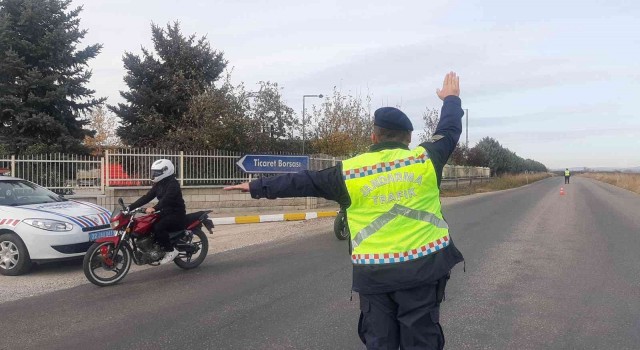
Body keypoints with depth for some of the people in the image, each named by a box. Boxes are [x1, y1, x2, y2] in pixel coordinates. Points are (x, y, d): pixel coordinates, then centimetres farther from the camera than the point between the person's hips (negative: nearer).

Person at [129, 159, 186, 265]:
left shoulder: (173, 184, -16)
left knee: (158, 227, -29)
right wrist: (130, 207, -1)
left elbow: (167, 199, -33)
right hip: (166, 212, 9)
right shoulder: (158, 185, 12)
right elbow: (147, 197, 8)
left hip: (176, 214, -9)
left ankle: (171, 251, -14)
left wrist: (154, 208, -48)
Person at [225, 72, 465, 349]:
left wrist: (258, 187, 18)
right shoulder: (426, 159, -1)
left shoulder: (349, 172, -2)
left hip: (374, 272, 0)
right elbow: (450, 130, 16)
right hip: (423, 266, 0)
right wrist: (451, 98, 36)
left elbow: (304, 182, 5)